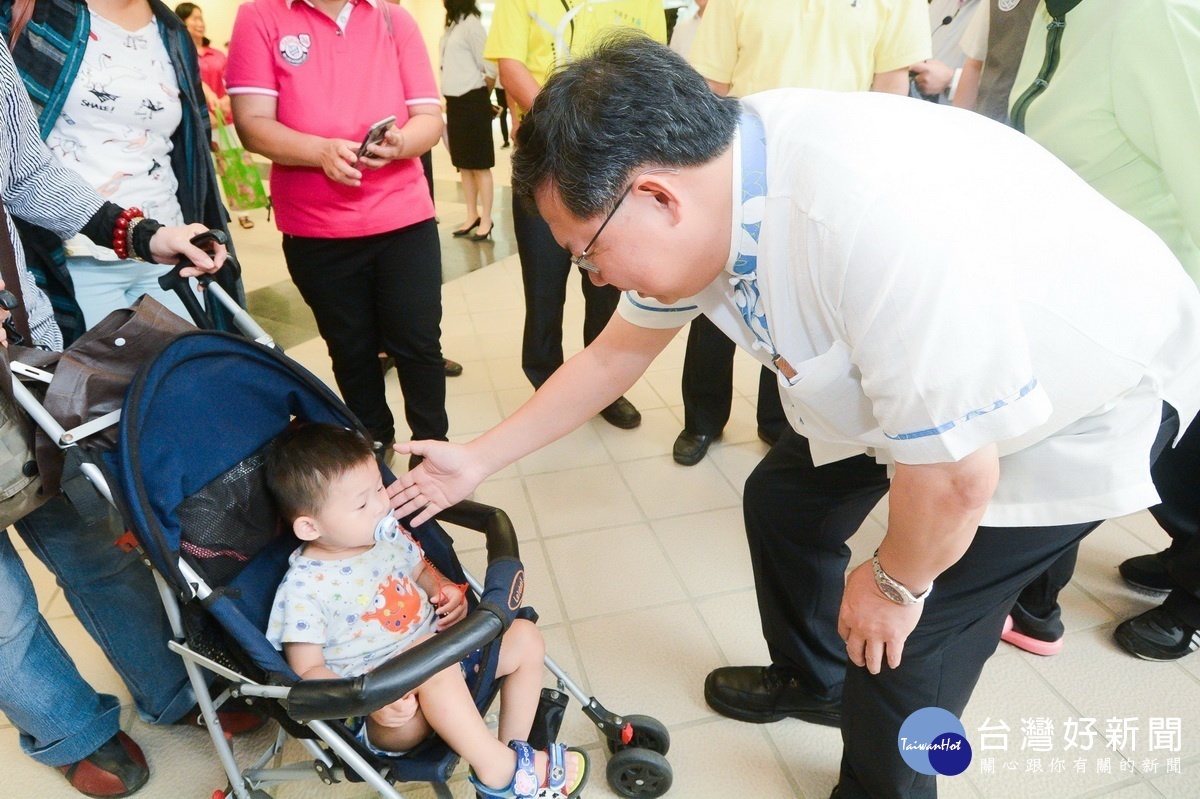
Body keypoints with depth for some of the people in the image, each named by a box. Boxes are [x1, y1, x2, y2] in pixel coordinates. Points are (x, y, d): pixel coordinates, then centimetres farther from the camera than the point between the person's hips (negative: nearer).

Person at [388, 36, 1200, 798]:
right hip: (914, 362, 7)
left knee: (899, 640, -7)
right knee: (786, 500, 12)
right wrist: (476, 461, 4)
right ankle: (809, 681, 41)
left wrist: (896, 582, -10)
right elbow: (614, 355, -2)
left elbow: (956, 475, -31)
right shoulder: (697, 194, -15)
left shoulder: (873, 219, -41)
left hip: (1087, 398, -7)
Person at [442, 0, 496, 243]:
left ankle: (486, 220, 3)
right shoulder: (452, 25, 13)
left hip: (471, 102, -9)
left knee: (479, 165, -3)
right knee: (463, 164, 12)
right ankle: (472, 216, 21)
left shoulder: (471, 24, -11)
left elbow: (490, 68, -15)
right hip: (455, 102, 9)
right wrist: (450, 100, 11)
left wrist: (481, 96, -1)